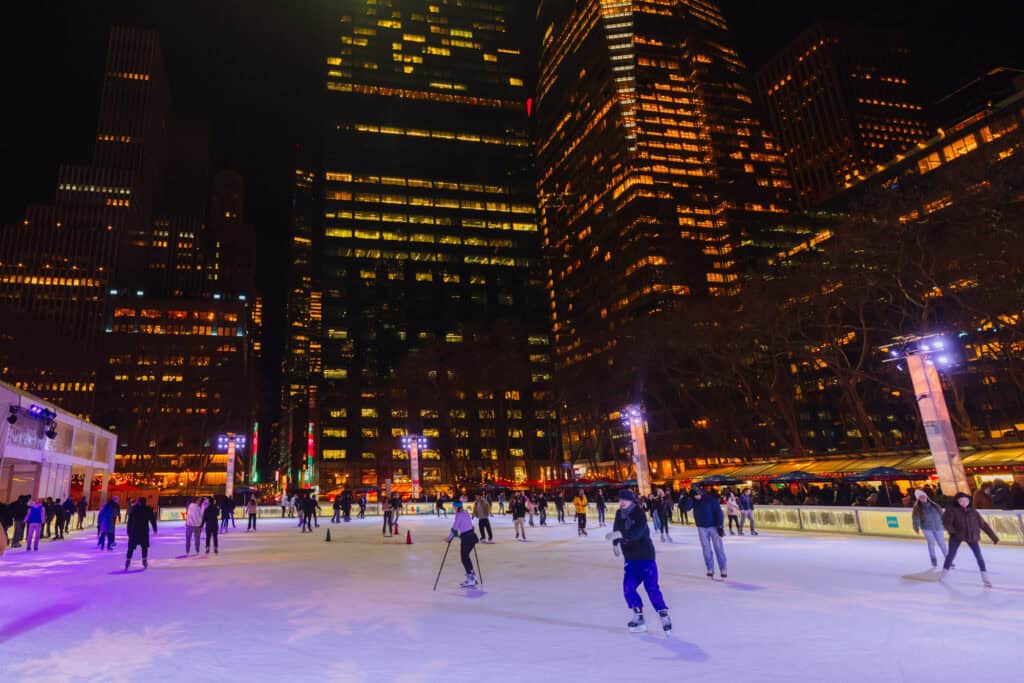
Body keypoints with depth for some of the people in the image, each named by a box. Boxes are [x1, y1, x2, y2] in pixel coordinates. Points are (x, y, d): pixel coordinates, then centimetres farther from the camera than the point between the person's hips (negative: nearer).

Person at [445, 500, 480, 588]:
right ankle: (472, 576, 25)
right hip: (473, 536, 8)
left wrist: (449, 538, 0)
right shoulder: (466, 513, 13)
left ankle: (471, 581, 4)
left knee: (464, 558, 3)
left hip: (466, 538, -8)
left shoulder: (458, 515, -10)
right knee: (466, 556, 20)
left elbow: (454, 528, -11)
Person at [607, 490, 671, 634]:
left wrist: (619, 534, -43)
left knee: (651, 587, -10)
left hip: (645, 556, -6)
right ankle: (638, 616, 12)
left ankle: (664, 615, 5)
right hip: (630, 557, 6)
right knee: (628, 587, -2)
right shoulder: (619, 514, 3)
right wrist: (615, 543, 21)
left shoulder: (639, 513, -18)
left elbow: (637, 532, -34)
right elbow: (616, 528, 23)